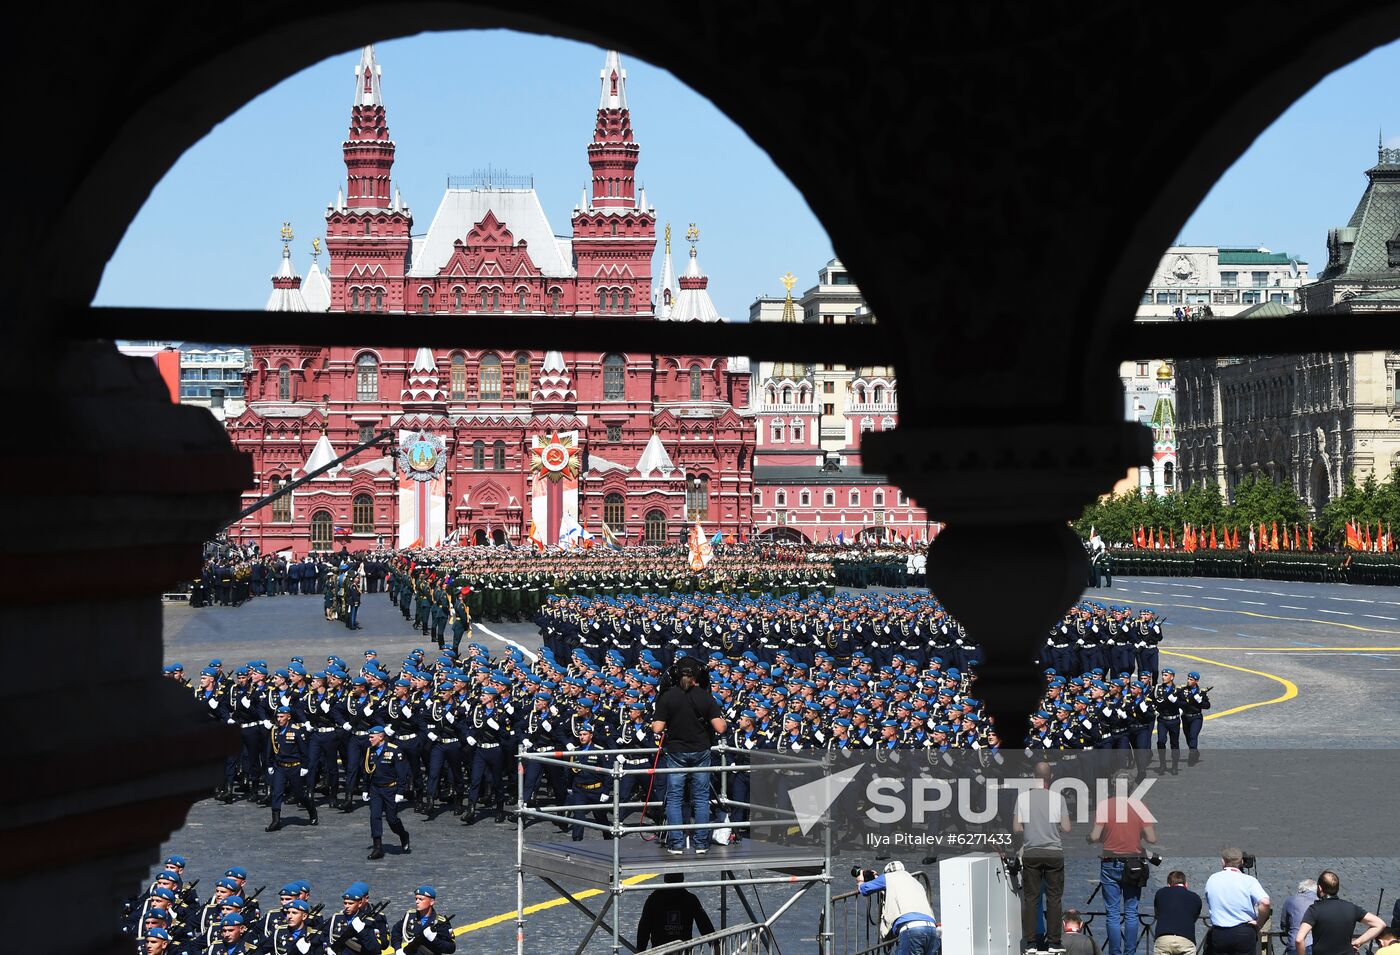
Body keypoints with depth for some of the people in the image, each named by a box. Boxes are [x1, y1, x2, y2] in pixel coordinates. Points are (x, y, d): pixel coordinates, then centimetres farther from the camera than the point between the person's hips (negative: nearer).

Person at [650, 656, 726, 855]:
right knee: (701, 798, 8)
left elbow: (657, 728, -9)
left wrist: (654, 724, 13)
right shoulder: (706, 697, -5)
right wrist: (725, 722, 12)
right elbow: (719, 728, -9)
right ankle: (701, 843, 7)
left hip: (675, 751, -1)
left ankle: (676, 843, 2)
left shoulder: (667, 697, -7)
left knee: (674, 799, 6)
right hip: (701, 751, 1)